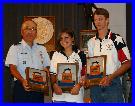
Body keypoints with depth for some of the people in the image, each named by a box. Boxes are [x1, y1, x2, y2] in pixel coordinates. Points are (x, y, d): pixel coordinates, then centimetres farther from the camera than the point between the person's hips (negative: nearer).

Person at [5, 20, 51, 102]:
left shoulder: (42, 49, 15)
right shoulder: (15, 48, 4)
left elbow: (46, 68, 14)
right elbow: (13, 68, -8)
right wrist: (22, 81, -25)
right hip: (21, 87, -3)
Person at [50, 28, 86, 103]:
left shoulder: (80, 54, 2)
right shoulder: (56, 55, 8)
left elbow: (84, 74, 1)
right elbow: (52, 74, 9)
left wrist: (79, 85, -15)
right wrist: (54, 85, -9)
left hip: (75, 94, -1)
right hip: (59, 95, 2)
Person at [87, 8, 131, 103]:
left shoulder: (116, 39, -5)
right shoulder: (91, 42, 12)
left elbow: (127, 63, -7)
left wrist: (110, 77, -17)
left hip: (112, 84, -5)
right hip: (95, 86, 5)